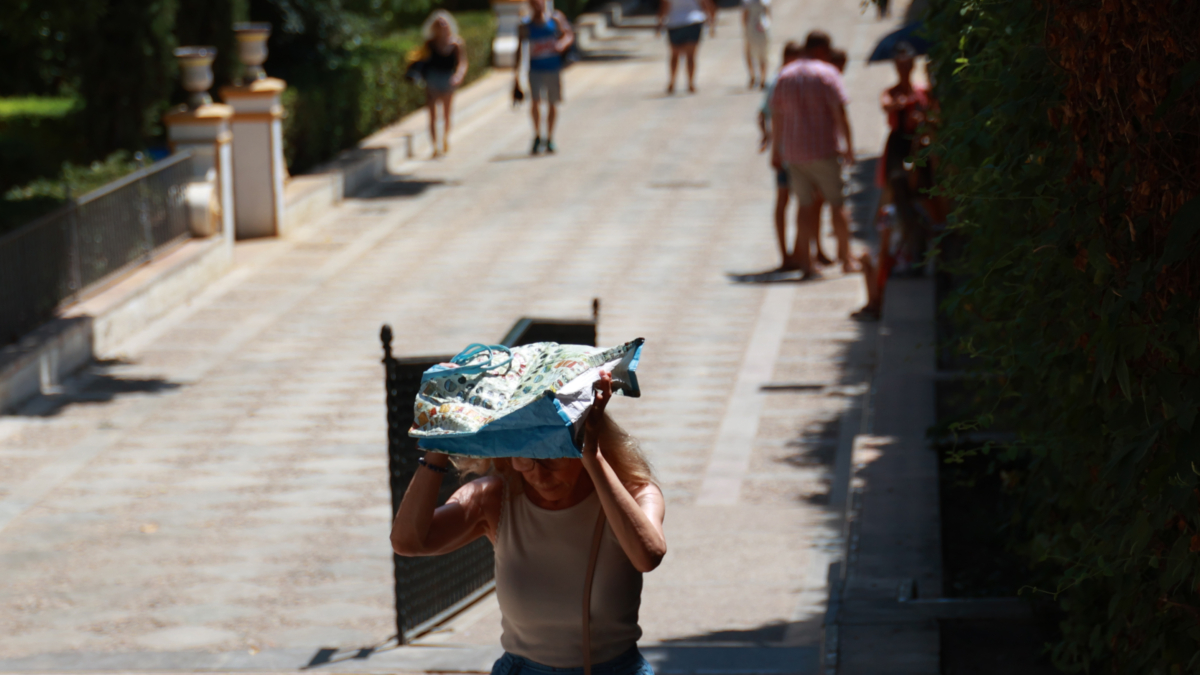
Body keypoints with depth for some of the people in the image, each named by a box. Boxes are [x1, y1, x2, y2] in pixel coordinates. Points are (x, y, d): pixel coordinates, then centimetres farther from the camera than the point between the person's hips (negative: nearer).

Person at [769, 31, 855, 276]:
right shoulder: (827, 74, -6)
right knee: (837, 204, 5)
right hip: (823, 150, -5)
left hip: (793, 152, 5)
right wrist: (849, 146, -8)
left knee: (806, 205, 10)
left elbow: (776, 117, 11)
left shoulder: (784, 76, 10)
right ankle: (846, 260, 9)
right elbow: (840, 113, -12)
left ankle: (804, 260, 6)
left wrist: (776, 151, 16)